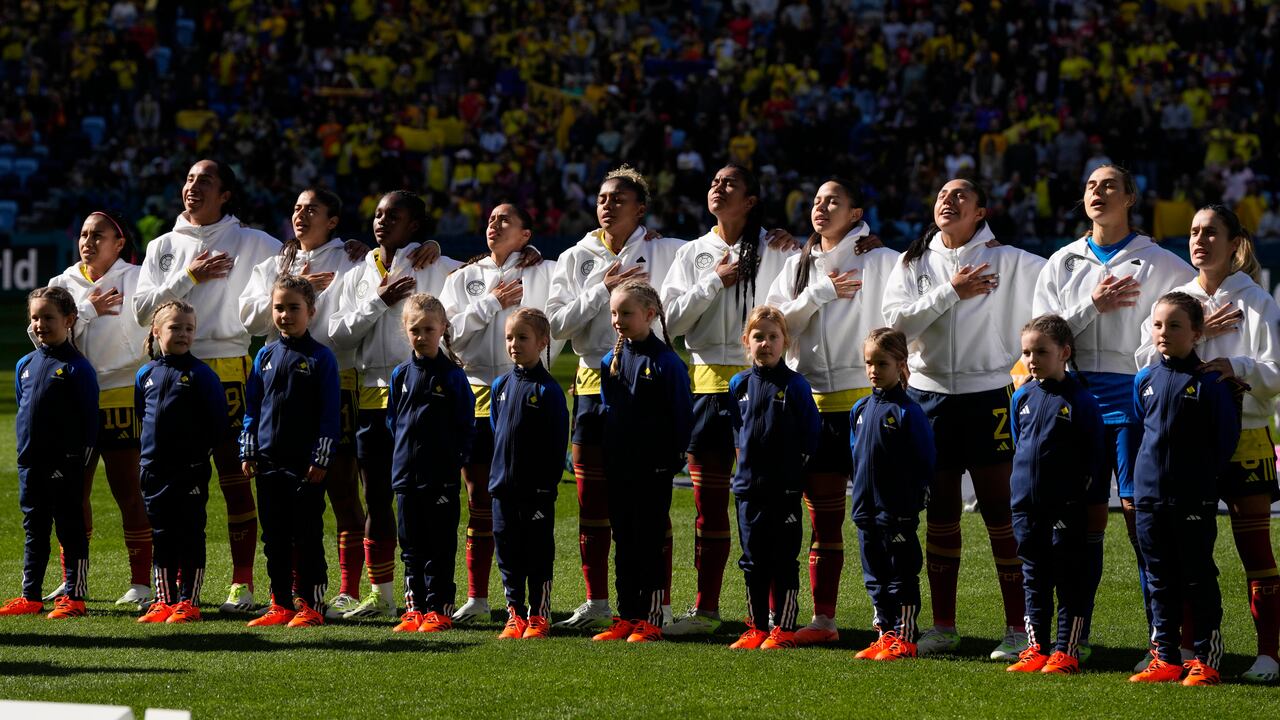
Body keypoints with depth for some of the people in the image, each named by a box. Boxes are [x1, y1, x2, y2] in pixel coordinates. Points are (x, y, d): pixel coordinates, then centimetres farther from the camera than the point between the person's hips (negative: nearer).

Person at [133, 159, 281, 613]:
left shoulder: (249, 243, 4)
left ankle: (242, 583, -1)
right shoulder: (163, 247, 13)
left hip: (227, 368, -3)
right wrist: (189, 277, -5)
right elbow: (142, 308, 4)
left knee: (235, 476, -4)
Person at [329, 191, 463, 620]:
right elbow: (338, 335, 5)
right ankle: (381, 596, 14)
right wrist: (378, 302, -5)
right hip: (373, 394, 5)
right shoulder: (358, 276, 15)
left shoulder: (433, 268, 2)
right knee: (377, 496, 8)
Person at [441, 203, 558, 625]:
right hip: (477, 393, 4)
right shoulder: (465, 277, 14)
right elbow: (448, 331, 1)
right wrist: (491, 303, -6)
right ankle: (477, 598, 12)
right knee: (479, 499, 7)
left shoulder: (543, 273, 4)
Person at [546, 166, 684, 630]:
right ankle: (596, 603, 14)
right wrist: (603, 289, -8)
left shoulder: (666, 252, 2)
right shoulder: (576, 259, 9)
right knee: (592, 500, 6)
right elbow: (556, 323, -1)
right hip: (594, 382, 3)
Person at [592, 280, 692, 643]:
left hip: (654, 470, -6)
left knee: (650, 544, 0)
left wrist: (675, 459, -9)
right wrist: (606, 458, 11)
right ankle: (626, 617, 15)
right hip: (619, 469, 6)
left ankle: (650, 620, 4)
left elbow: (682, 415, -7)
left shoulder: (666, 362, -9)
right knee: (624, 544, 10)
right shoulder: (610, 361, 9)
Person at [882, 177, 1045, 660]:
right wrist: (951, 292, -12)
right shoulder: (914, 263, 8)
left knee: (1001, 514, -6)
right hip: (929, 396, 3)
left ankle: (1018, 629, -3)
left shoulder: (1007, 262, 0)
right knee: (939, 516, 8)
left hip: (988, 396, -3)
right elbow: (897, 320, -5)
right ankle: (943, 627, 15)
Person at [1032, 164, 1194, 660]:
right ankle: (1076, 634, 11)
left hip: (1134, 398, -3)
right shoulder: (1062, 264, 12)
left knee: (1140, 515, -8)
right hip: (1077, 399, 3)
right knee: (1085, 520, 4)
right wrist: (1092, 305, -7)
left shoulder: (1158, 264, 4)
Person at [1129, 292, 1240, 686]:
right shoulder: (1145, 381, 7)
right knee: (1160, 579, 9)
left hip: (1195, 501, -5)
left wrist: (1205, 476, -1)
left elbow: (1226, 436, -4)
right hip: (1150, 497, 5)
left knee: (1198, 577, 0)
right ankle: (1165, 659, 15)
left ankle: (1206, 661, 5)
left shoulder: (1209, 381, -9)